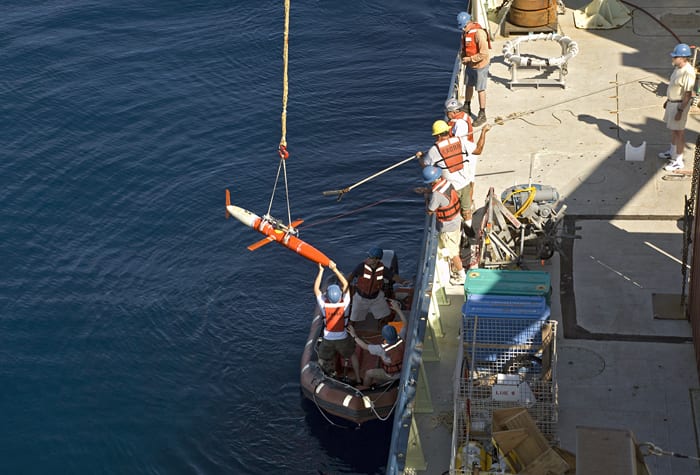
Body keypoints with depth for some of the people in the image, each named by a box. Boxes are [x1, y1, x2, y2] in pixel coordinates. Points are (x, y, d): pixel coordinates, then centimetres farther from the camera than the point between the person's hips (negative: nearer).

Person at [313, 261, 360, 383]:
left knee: (322, 361, 23)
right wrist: (335, 269, -15)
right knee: (352, 356, 24)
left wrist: (321, 271, -13)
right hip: (343, 339, 1)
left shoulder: (324, 305, -22)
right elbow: (346, 284, -13)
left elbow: (316, 289, -12)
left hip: (327, 340, -1)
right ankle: (358, 378, 30)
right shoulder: (344, 304, -22)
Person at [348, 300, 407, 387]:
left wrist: (354, 336, -14)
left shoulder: (383, 349, -37)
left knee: (368, 373, 19)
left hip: (391, 375, -5)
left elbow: (365, 347, -23)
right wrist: (397, 309, -6)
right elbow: (405, 323, -10)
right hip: (403, 371, 5)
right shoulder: (401, 340, -26)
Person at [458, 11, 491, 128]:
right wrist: (462, 56, -5)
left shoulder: (479, 33, -27)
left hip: (480, 66, -8)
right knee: (468, 85, 22)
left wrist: (470, 59, -24)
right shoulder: (465, 32, -1)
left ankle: (482, 115, 12)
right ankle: (467, 109, 42)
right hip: (470, 65, 8)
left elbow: (484, 54, -29)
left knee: (480, 89, 1)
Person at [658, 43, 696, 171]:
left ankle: (678, 161, 11)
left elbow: (688, 94, -25)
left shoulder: (688, 72, -28)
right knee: (672, 129, 24)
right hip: (672, 102, 9)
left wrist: (680, 110, -24)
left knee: (679, 132, 1)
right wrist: (667, 100, 22)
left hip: (680, 104, -9)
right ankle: (672, 152, 43)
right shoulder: (677, 67, 2)